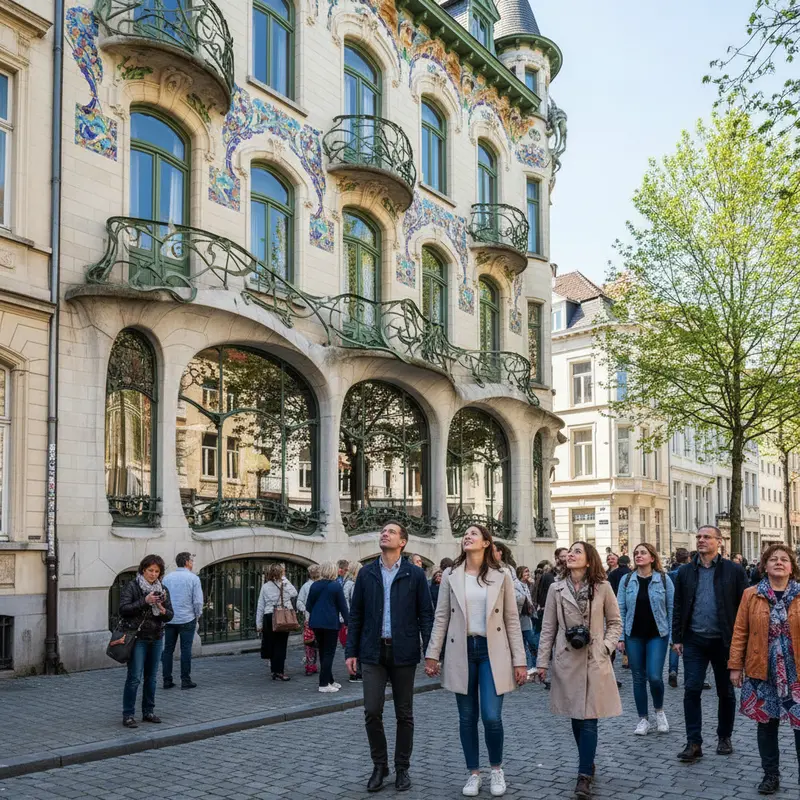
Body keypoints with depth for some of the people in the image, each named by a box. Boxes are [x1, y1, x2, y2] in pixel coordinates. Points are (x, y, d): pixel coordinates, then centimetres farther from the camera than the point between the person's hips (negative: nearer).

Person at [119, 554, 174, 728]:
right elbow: (123, 609, -16)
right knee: (134, 677, -9)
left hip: (156, 638, 5)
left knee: (152, 677, 10)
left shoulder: (163, 589, 9)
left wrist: (162, 610, -16)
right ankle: (128, 715, -2)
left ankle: (148, 712, 20)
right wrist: (145, 601, -23)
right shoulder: (131, 586, -4)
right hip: (137, 637, -5)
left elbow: (170, 616, 6)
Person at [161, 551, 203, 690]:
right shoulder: (193, 578, -6)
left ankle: (167, 680, 10)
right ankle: (185, 680, 4)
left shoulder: (167, 577, 6)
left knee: (168, 649, 8)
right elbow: (198, 601, -9)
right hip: (187, 619, -4)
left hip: (169, 620, 4)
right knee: (186, 650, 2)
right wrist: (198, 616, 7)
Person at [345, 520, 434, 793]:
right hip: (373, 651, 1)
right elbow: (356, 615, 7)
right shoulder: (366, 573, 6)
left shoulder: (415, 574, 0)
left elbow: (426, 615, -1)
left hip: (403, 652, -1)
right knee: (372, 712, -2)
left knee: (404, 714, 7)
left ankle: (402, 768, 20)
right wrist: (351, 652, 2)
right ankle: (379, 765, 16)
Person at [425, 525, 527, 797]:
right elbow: (441, 617, 5)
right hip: (462, 652, 2)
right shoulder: (450, 575, 4)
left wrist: (519, 660, -2)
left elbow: (512, 620, 1)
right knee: (467, 718, 7)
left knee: (492, 717, -7)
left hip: (492, 652, -1)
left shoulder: (501, 576, 1)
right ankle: (473, 774, 23)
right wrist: (432, 654, 0)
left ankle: (497, 769, 18)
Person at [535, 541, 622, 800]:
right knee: (575, 717, 10)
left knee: (589, 719, -5)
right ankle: (588, 764, 27)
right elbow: (548, 629, 3)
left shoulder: (602, 587, -3)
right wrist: (542, 662, 1)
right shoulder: (556, 588, 1)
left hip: (595, 661, -2)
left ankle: (584, 776, -2)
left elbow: (615, 622, 6)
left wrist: (606, 647, -8)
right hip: (567, 661, 2)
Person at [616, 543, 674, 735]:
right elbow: (620, 610, 3)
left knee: (655, 676, -11)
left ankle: (659, 710, 17)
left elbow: (671, 609, -1)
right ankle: (643, 719, 18)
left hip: (657, 635, -2)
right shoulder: (626, 580, 2)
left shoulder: (664, 579, -2)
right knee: (638, 678, 6)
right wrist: (620, 637, -3)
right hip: (634, 636, 2)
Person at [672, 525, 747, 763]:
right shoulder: (685, 571, 5)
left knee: (726, 692, 11)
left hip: (724, 641, -1)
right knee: (691, 690, -4)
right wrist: (677, 638, 2)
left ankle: (724, 737, 28)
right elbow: (678, 606, 7)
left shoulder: (733, 571, -3)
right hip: (694, 640, 2)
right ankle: (694, 743, 2)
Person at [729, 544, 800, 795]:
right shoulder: (751, 595, 1)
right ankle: (771, 775, 25)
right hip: (762, 671, 1)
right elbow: (740, 632, 2)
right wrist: (735, 665, -1)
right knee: (765, 723, 9)